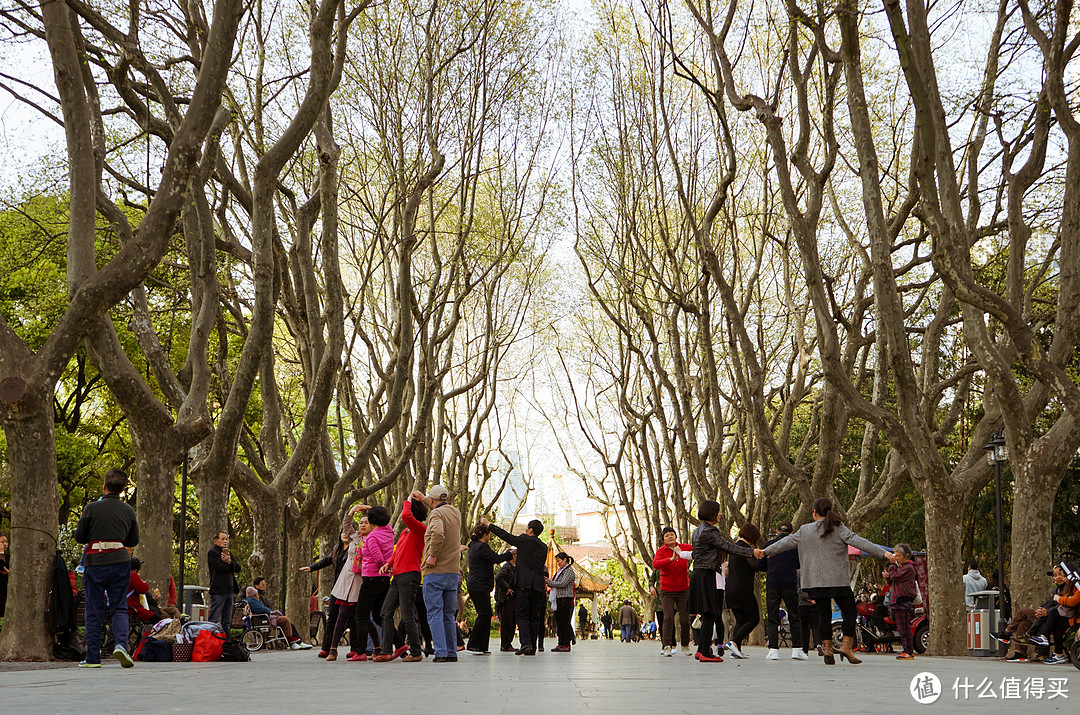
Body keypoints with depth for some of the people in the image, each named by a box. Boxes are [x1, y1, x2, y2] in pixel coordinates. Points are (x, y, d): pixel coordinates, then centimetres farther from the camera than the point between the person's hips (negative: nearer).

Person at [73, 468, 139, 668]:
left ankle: (93, 657, 9)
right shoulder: (128, 510, 4)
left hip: (95, 563, -2)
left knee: (94, 612, 6)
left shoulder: (91, 508, -5)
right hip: (120, 562, 2)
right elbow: (133, 541, 12)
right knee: (119, 608, 9)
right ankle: (121, 644, -14)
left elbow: (79, 537, 1)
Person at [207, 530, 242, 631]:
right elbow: (222, 568, -17)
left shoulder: (227, 552, 21)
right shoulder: (212, 553, -4)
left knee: (227, 622, 9)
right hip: (218, 590, -8)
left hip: (229, 590, 8)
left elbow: (238, 568, 10)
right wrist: (232, 565, 1)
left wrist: (230, 562, -9)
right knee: (214, 620, -9)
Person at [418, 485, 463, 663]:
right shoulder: (456, 513, 12)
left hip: (435, 571, -6)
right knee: (449, 616, 12)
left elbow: (438, 533, -30)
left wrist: (432, 555, -19)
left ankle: (441, 653, -9)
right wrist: (423, 498, 41)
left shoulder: (436, 514, -10)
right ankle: (452, 653, 10)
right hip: (454, 572, 6)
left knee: (435, 615, -3)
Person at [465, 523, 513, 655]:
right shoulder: (482, 547, -14)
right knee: (484, 615, -10)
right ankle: (472, 645, -10)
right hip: (480, 586, -11)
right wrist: (511, 554, -10)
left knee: (486, 615, 9)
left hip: (474, 585, 11)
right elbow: (496, 559, -19)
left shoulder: (474, 546, 17)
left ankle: (482, 647, 9)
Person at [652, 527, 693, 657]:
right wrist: (671, 559, -38)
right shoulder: (661, 551, -6)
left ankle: (685, 646, 16)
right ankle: (667, 646, -11)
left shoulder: (684, 547, 1)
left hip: (683, 590, 2)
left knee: (685, 619, -1)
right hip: (667, 591, -2)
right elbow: (655, 564, -24)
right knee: (668, 618, -13)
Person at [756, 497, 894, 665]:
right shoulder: (838, 528, 0)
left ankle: (827, 649, 1)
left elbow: (787, 542, 15)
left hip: (815, 581, 3)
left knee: (824, 615, 8)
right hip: (838, 580, -3)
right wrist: (883, 552, -13)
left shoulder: (805, 530, 10)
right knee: (850, 612, 4)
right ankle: (846, 646, -9)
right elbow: (858, 542, -9)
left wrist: (766, 551, 27)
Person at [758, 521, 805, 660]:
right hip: (790, 584, 0)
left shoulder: (769, 544, 5)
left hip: (772, 585, 0)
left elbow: (760, 566, 8)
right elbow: (800, 564, 15)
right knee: (794, 618, 10)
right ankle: (797, 648, 4)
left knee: (772, 619, 4)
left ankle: (773, 649, -5)